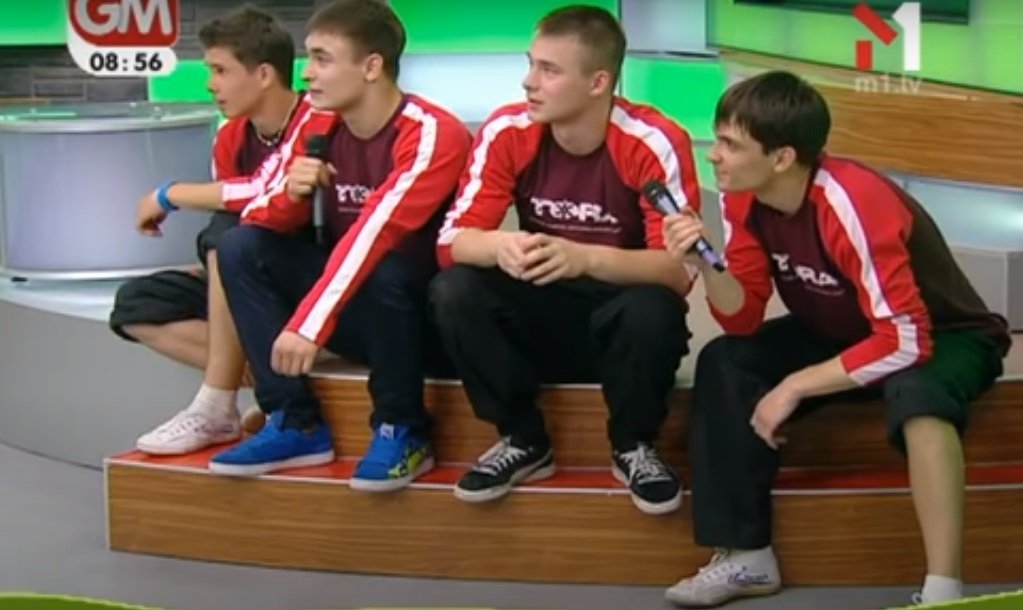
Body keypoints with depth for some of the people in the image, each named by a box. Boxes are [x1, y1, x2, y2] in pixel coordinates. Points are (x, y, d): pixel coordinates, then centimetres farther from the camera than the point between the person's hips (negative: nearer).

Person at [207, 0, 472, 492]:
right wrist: (291, 193, -20)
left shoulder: (432, 134, -22)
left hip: (423, 310, -6)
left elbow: (376, 231, -35)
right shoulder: (318, 127, 0)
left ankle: (402, 431, -15)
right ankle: (297, 423, -10)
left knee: (385, 265, -37)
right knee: (241, 246, -9)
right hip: (351, 307, 6)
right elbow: (259, 219, 4)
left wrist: (308, 322, -44)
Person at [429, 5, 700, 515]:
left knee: (654, 312, -36)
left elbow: (680, 268, -25)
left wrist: (585, 258, -43)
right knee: (454, 291, -24)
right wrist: (499, 246, -38)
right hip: (541, 316, 3)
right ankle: (523, 441, -3)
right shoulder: (507, 132, -12)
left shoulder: (655, 144, -21)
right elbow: (452, 240, -14)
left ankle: (633, 447, -5)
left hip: (621, 313, -3)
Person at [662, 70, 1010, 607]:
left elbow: (905, 342, -36)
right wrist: (704, 266, -31)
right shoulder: (743, 198, -13)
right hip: (840, 332, 7)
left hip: (942, 337, -7)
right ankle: (747, 556, -12)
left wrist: (795, 386, -30)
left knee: (918, 396, -40)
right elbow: (743, 321, -12)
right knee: (724, 362, -15)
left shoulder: (854, 204, -34)